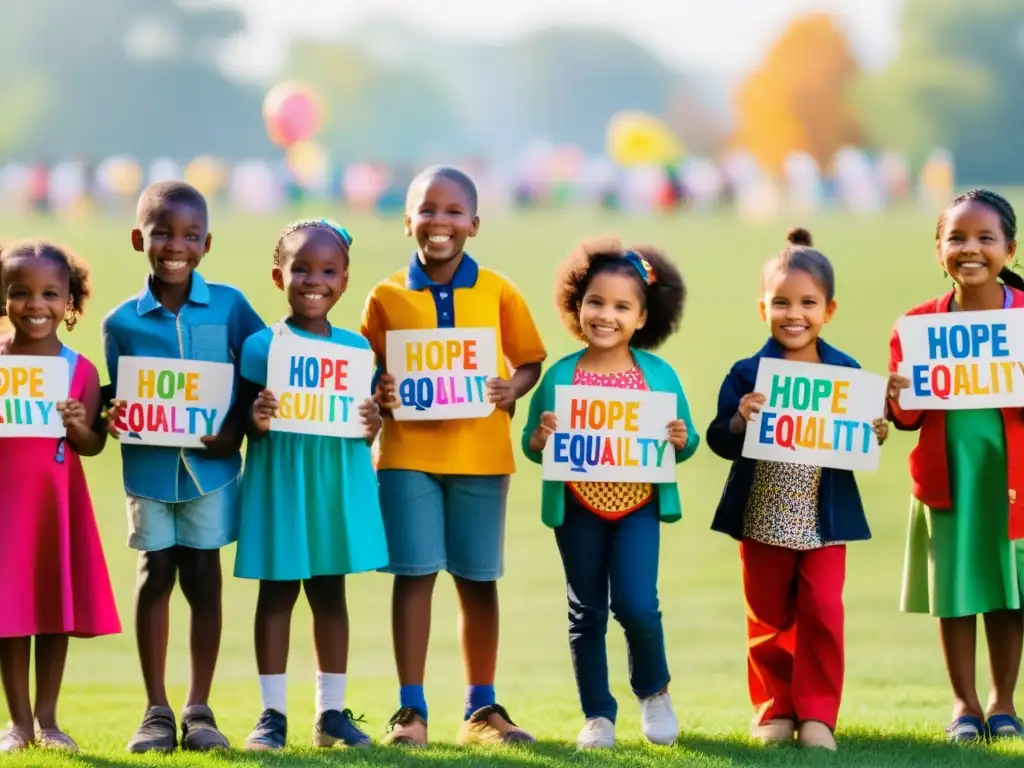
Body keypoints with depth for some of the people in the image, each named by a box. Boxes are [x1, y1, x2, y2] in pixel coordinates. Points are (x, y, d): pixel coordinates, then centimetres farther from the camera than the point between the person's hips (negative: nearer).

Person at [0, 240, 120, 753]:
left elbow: (94, 445, 1)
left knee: (57, 603, 6)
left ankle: (47, 719, 17)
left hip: (58, 498, 1)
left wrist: (78, 427, -19)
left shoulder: (81, 371, 0)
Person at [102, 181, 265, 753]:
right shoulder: (122, 322, -1)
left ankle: (200, 709, 14)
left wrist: (237, 427, -13)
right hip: (149, 466, 1)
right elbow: (115, 399, 5)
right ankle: (157, 711, 14)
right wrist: (113, 420, -17)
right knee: (155, 577, 7)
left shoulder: (229, 306, -3)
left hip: (210, 465, -1)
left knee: (204, 579, 5)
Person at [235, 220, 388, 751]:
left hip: (339, 482, 3)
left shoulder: (355, 346, 6)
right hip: (280, 478, -3)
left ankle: (332, 711, 16)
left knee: (331, 592, 10)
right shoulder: (262, 345, -5)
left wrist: (372, 426, -10)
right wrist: (256, 421, -25)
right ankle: (272, 713, 7)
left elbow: (363, 422, 11)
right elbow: (248, 425, -4)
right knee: (277, 592, 2)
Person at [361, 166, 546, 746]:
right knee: (414, 574, -2)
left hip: (481, 453, 1)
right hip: (408, 452, -1)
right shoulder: (387, 297, 2)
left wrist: (514, 389, -13)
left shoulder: (498, 293, 2)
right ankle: (411, 709, 4)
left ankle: (482, 708, 16)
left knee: (479, 579, 7)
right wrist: (378, 396, -14)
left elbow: (529, 362, 8)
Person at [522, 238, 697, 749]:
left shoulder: (659, 375, -2)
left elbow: (684, 443, 6)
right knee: (586, 614, 8)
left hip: (637, 504, -1)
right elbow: (531, 445, 3)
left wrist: (681, 440, -16)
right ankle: (597, 715, 20)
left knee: (636, 604, -12)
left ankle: (654, 691, 15)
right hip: (577, 509, 1)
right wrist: (540, 438, -19)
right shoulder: (560, 376, -3)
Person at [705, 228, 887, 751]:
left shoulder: (847, 373, -1)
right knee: (769, 619, 9)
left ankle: (817, 714, 6)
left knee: (823, 613, -3)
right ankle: (774, 710, 21)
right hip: (763, 517, 0)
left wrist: (874, 438, -16)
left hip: (824, 518, 0)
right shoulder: (748, 374, -5)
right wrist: (738, 420, -28)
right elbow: (720, 442, -9)